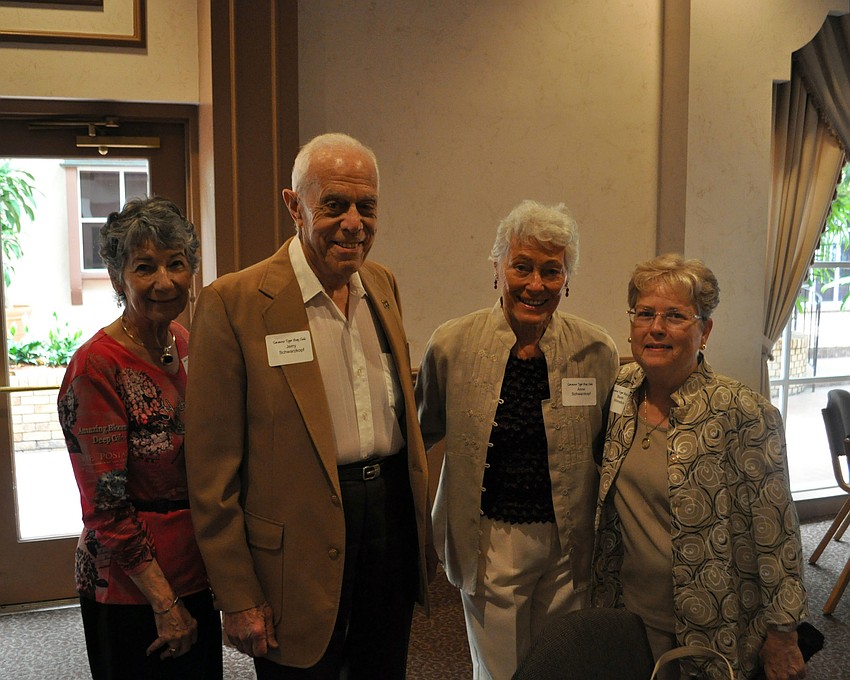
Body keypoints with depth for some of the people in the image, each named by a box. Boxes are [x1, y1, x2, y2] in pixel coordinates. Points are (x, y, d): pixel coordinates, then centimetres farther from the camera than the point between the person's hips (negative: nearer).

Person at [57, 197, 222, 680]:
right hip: (132, 589, -6)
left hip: (197, 575, 7)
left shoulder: (187, 345, 2)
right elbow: (107, 508, -17)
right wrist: (165, 604, -14)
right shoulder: (97, 367, -19)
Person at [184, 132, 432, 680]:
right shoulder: (234, 303, -14)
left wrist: (420, 520, 13)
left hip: (393, 526, 6)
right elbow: (213, 467, -12)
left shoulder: (384, 285, 6)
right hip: (301, 548, -5)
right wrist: (238, 599, -10)